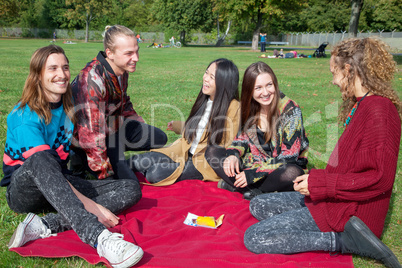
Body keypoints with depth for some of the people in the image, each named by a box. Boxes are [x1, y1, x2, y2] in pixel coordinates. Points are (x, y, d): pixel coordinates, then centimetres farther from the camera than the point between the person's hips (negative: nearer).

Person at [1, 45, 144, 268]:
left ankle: (44, 226, -28)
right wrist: (92, 206, -31)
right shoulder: (25, 116, -16)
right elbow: (43, 164, -25)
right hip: (24, 191, -6)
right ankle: (99, 238, -52)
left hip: (59, 188, 6)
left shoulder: (68, 107, 5)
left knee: (131, 189, -15)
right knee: (40, 160, -41)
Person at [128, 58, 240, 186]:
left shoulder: (232, 107, -15)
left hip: (205, 162, -6)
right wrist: (176, 126, 35)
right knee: (142, 162, -14)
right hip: (184, 151, 6)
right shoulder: (204, 100, 7)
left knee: (155, 174, -22)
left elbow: (226, 146, -12)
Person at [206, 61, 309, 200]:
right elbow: (243, 137, 10)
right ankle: (256, 192, -22)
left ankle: (233, 185, -19)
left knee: (291, 173, -39)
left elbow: (289, 156, -19)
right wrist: (233, 155, -13)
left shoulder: (290, 111, -17)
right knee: (212, 153, -8)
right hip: (253, 165, 5)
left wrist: (254, 174, -23)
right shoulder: (250, 108, -2)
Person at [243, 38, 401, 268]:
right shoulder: (361, 105, 10)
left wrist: (319, 183, -21)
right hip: (331, 198, 10)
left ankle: (342, 240, -12)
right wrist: (314, 179, 7)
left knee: (254, 238, -14)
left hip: (349, 212, -10)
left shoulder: (379, 111, -21)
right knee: (258, 206, 13)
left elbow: (381, 178, -26)